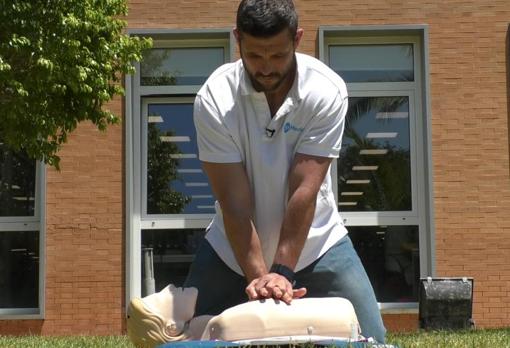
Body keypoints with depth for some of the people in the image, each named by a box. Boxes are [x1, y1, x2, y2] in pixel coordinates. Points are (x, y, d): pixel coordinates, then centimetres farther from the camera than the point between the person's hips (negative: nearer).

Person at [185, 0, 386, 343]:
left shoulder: (327, 91, -21)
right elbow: (235, 202, -22)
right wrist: (257, 276, -28)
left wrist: (281, 272, -27)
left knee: (370, 339, -6)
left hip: (315, 242, 0)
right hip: (233, 249, 1)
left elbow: (304, 190, -23)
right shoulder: (214, 100, -20)